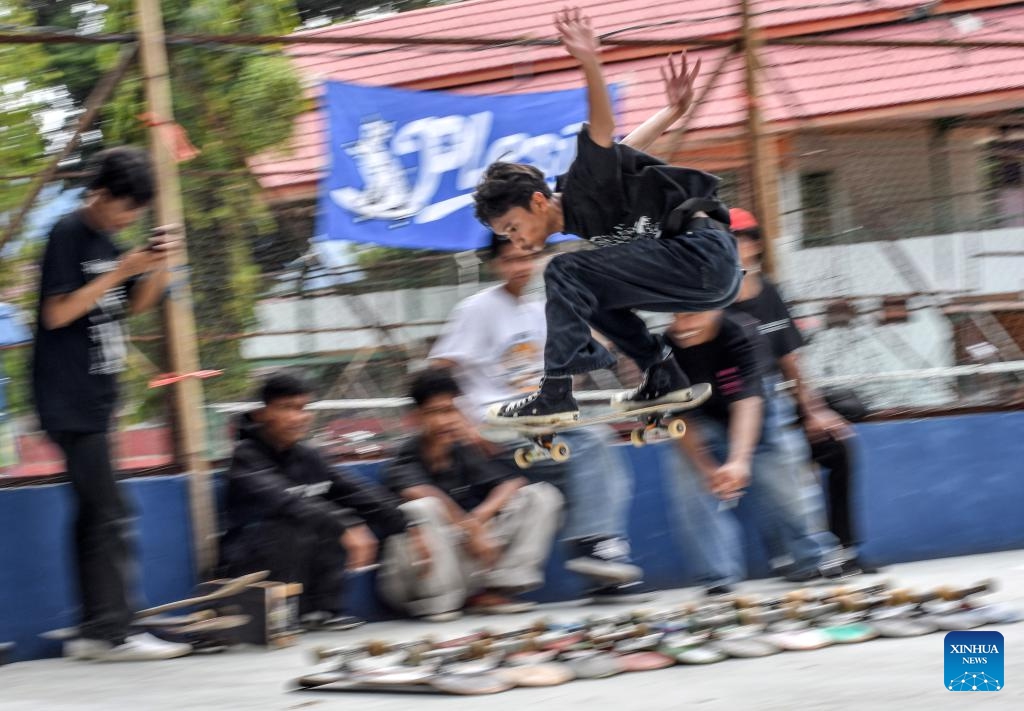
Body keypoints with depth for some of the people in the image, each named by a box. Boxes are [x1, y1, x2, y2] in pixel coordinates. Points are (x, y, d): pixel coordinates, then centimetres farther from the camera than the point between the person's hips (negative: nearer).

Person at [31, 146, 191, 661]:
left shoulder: (105, 239, 14)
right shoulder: (68, 234, -11)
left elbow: (135, 305, 20)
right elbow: (59, 312, -16)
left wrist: (157, 266, 2)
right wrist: (121, 270, -18)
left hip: (94, 397, 9)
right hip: (69, 400, -9)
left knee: (94, 514, 9)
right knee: (109, 515, -12)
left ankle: (94, 633, 12)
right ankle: (114, 633, -13)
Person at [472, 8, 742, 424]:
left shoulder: (585, 184, -9)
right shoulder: (576, 221, 16)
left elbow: (604, 129, -26)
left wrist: (589, 62, -41)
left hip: (704, 251, -11)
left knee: (567, 275, -15)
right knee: (582, 293, 23)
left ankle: (555, 393, -18)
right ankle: (663, 376, 19)